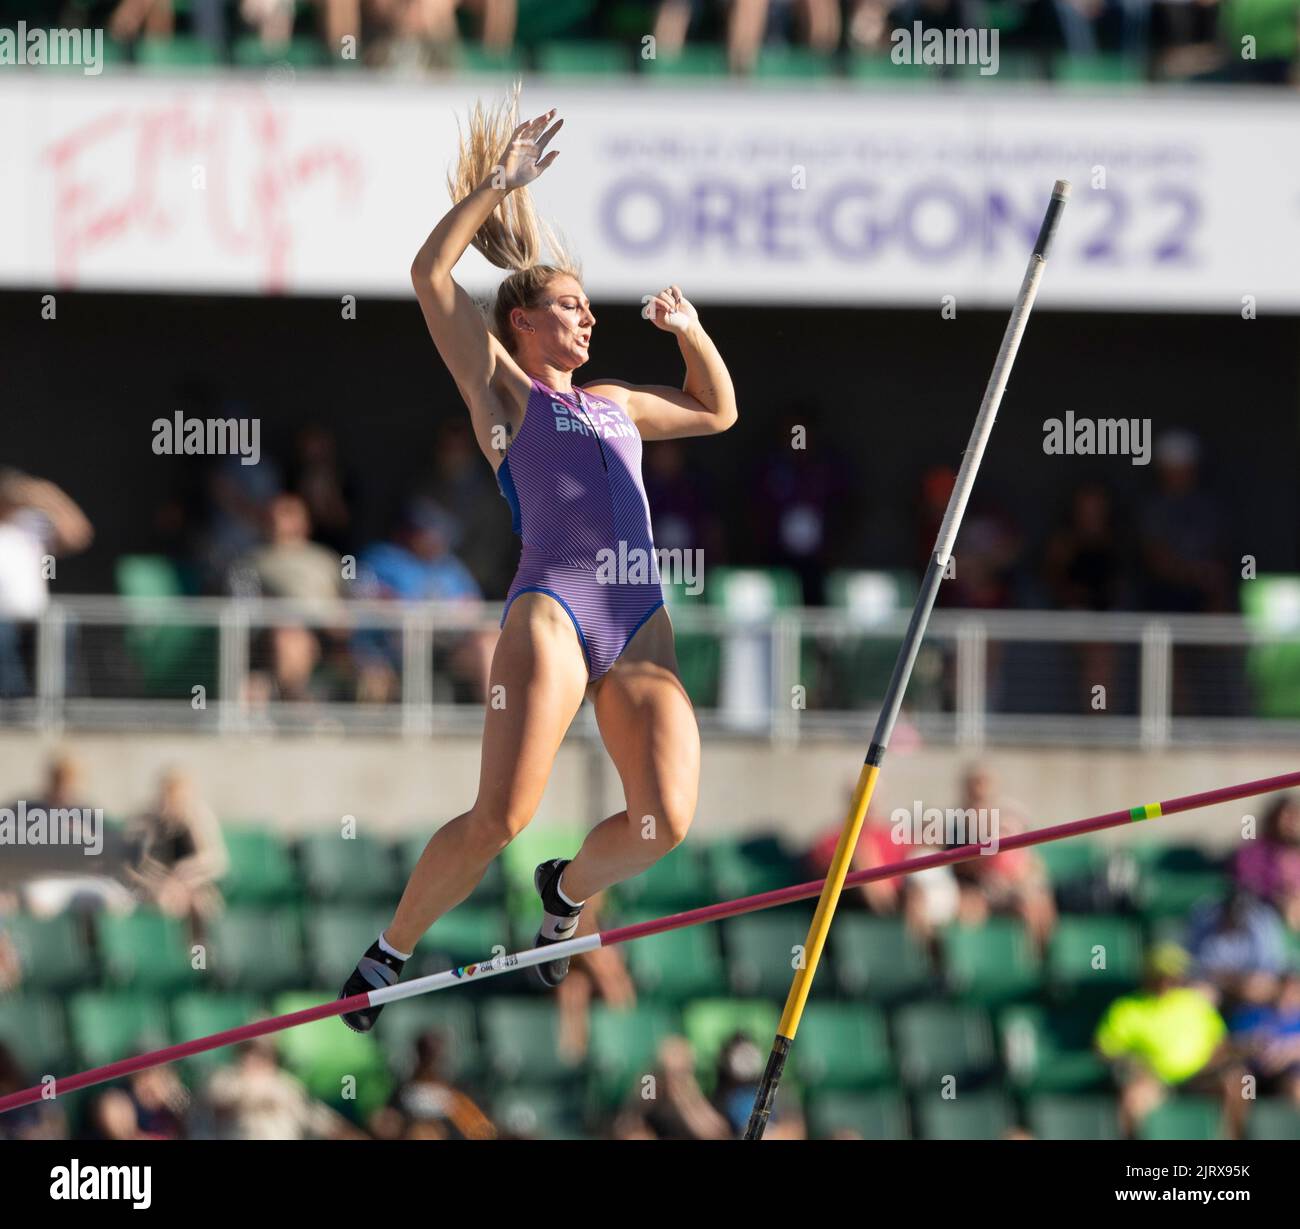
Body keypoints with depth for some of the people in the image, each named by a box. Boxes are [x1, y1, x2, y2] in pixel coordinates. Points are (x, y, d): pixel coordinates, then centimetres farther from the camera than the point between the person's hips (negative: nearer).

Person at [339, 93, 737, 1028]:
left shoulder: (612, 404, 29)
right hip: (553, 610, -5)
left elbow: (717, 411, 44)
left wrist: (692, 332, 28)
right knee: (500, 819, -16)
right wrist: (498, 187, 4)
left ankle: (569, 891, 18)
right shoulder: (502, 389, 13)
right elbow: (431, 274, 2)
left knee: (666, 821, -13)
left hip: (642, 627, 5)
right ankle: (389, 953, 3)